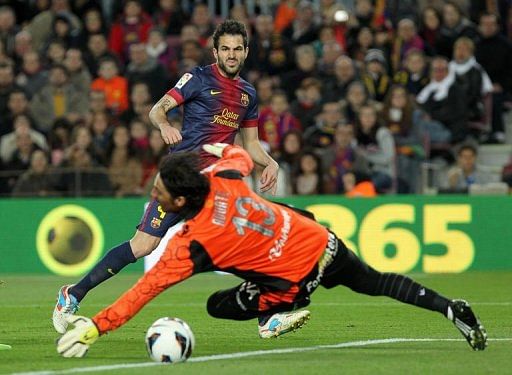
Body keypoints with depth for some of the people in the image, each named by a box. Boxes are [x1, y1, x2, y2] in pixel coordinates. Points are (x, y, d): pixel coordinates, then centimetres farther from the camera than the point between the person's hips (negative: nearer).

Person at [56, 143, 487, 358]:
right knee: (375, 282, 28)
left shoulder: (192, 243, -23)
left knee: (218, 305, 6)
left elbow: (144, 290, -25)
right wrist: (224, 148, 38)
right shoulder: (221, 177, -9)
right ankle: (451, 309, 22)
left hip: (299, 276, -6)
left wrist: (95, 326, -26)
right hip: (325, 240, 6)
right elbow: (243, 158, 16)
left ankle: (280, 312, 2)